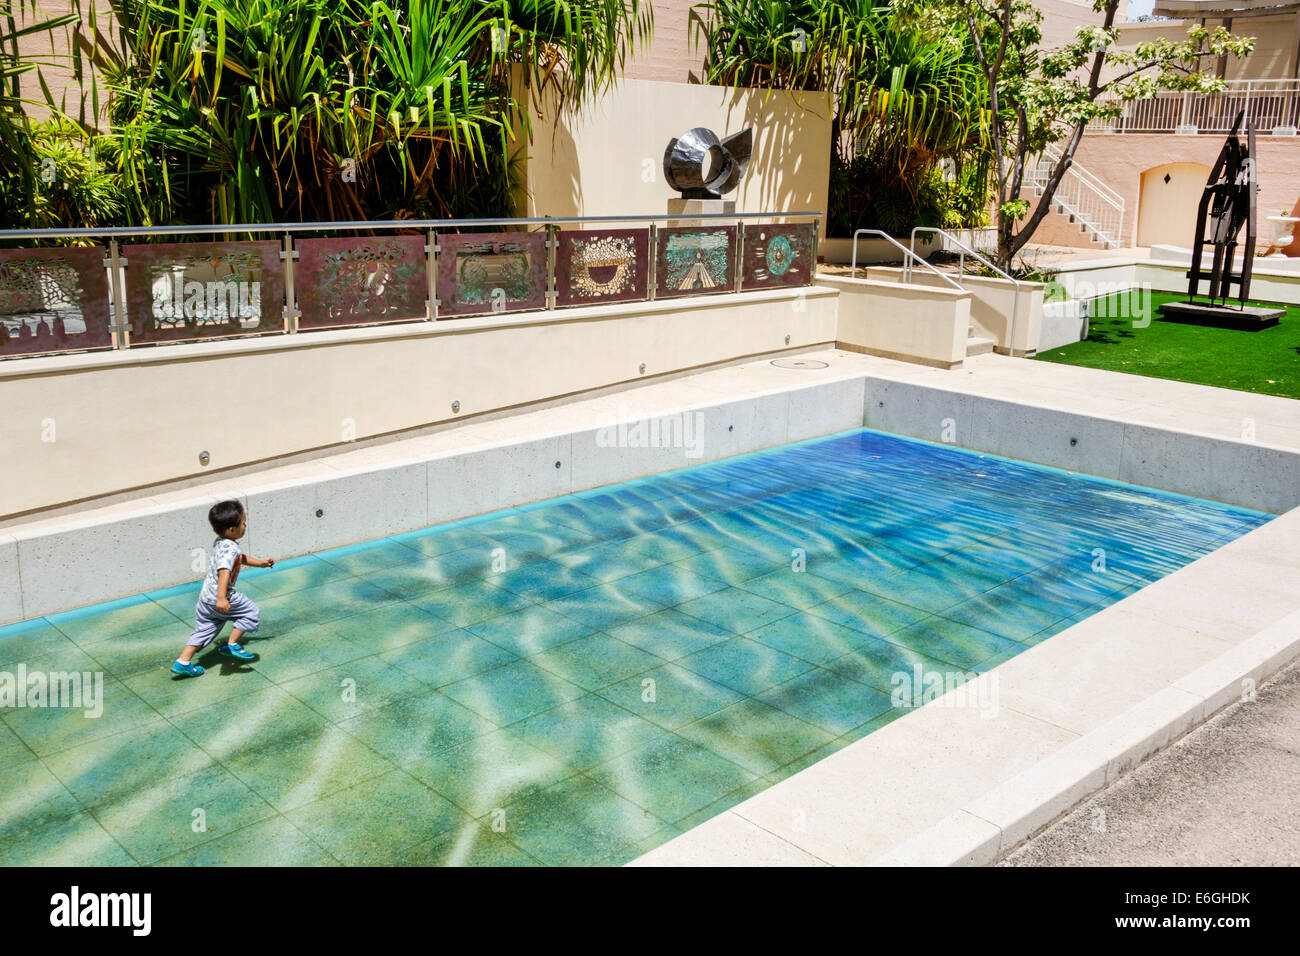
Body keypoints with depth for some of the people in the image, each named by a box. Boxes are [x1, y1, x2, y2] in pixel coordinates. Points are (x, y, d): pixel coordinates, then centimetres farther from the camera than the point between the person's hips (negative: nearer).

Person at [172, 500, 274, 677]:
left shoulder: (219, 543, 12)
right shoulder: (230, 548, -20)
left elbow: (240, 558, 32)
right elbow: (224, 572, -33)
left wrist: (260, 563, 39)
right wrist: (222, 599, -42)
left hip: (205, 598, 9)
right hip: (219, 597, -9)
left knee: (204, 629, 16)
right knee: (252, 612, 6)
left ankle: (183, 662, 13)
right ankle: (231, 645, 7)